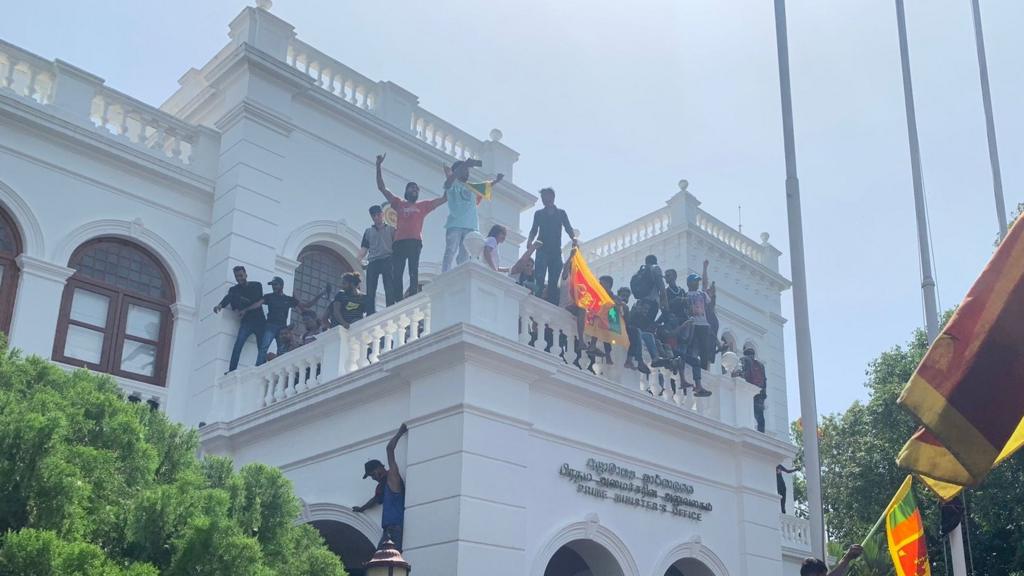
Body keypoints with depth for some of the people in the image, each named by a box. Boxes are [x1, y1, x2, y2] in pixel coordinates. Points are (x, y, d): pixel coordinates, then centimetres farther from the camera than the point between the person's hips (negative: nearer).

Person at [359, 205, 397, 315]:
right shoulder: (368, 231, 22)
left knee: (389, 289, -11)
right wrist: (359, 259, -3)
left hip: (387, 260, -2)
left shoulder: (391, 229, 16)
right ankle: (370, 314, -8)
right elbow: (364, 248, 15)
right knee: (370, 290, -5)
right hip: (372, 262, 3)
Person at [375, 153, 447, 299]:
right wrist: (378, 166, 14)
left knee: (413, 272, -12)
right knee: (396, 274, -7)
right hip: (399, 242, 1)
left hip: (415, 242, -1)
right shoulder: (399, 203, 23)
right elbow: (382, 188, 21)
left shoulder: (423, 205, 22)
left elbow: (444, 198, 24)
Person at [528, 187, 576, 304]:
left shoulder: (561, 213, 12)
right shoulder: (538, 214, 13)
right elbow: (534, 230, 11)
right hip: (542, 249, -1)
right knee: (540, 278, -16)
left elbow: (568, 228, 5)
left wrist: (573, 238, -15)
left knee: (554, 280, -2)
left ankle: (552, 302, -3)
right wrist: (530, 241, -10)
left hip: (556, 250, 1)